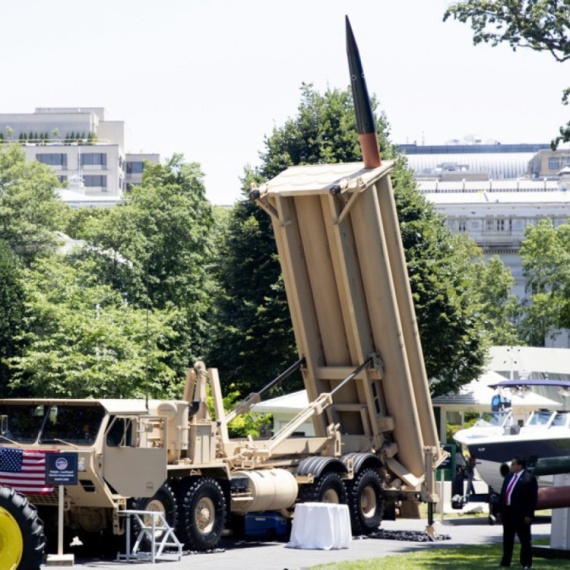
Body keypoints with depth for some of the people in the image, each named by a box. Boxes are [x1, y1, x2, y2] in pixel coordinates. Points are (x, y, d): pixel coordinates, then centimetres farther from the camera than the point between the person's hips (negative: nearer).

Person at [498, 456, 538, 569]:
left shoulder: (529, 478, -11)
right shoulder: (509, 477, 13)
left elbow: (533, 498, -14)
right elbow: (503, 494, 17)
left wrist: (529, 514, -17)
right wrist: (500, 510, 13)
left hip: (521, 514, -8)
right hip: (508, 513, 8)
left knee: (525, 540, 2)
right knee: (507, 539, 14)